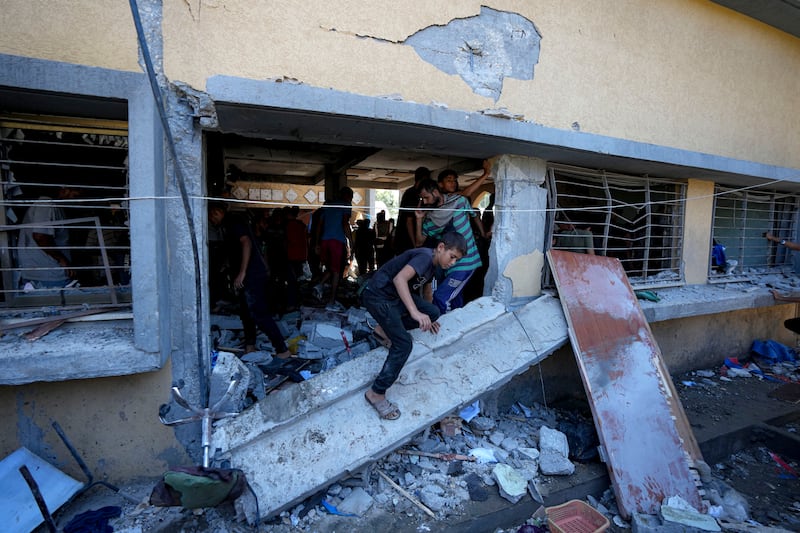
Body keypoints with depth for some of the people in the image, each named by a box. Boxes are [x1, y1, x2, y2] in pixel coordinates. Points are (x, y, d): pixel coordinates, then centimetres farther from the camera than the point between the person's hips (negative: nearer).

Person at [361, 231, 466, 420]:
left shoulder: (431, 263, 10)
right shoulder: (425, 256, -20)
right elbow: (399, 279, -36)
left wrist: (428, 318, 34)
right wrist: (415, 312, -44)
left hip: (394, 295, 9)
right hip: (378, 296, -9)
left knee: (433, 312, 1)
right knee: (404, 343, -15)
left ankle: (386, 328, 16)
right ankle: (376, 393, -4)